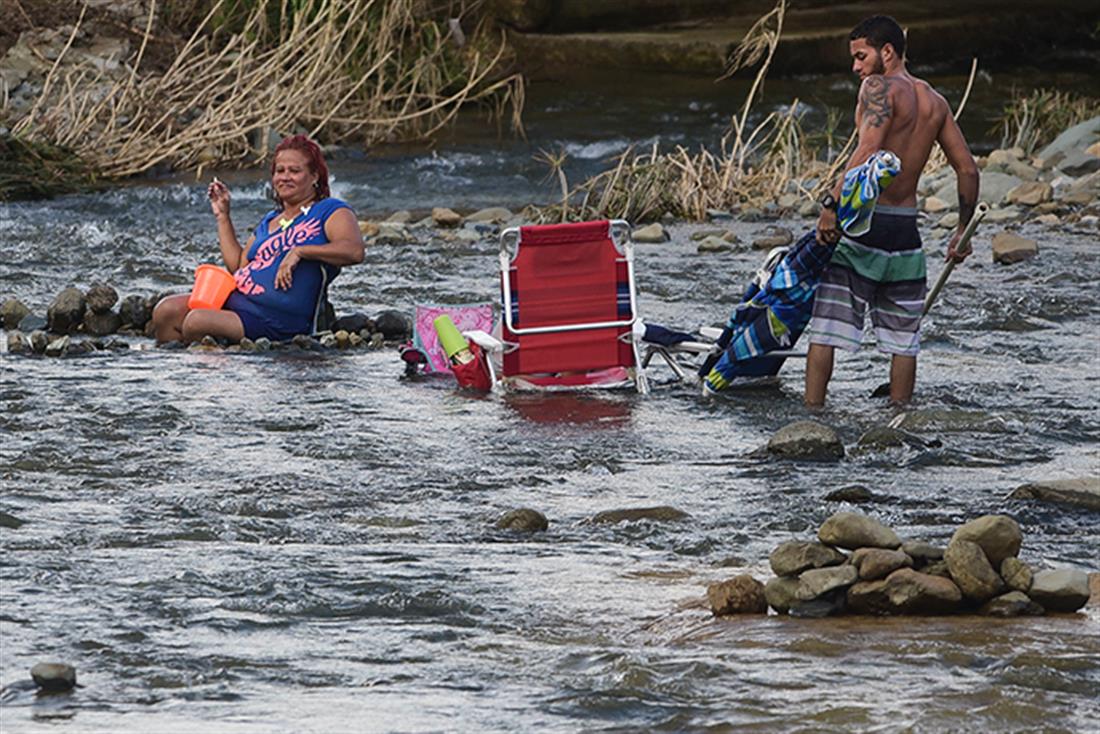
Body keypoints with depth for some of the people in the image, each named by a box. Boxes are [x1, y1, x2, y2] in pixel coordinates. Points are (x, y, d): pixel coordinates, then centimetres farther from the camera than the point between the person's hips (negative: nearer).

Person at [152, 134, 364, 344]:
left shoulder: (330, 212, 2)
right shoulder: (269, 222, 26)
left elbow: (354, 251, -17)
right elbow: (238, 267, 21)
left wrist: (299, 251, -23)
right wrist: (222, 216, 22)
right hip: (235, 301, 8)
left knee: (198, 321, -29)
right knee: (166, 310, -11)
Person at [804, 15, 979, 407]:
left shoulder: (880, 88, -7)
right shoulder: (934, 102, 13)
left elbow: (868, 151, -22)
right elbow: (968, 170, 15)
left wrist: (833, 203, -26)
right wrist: (962, 231, 23)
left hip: (862, 223, -6)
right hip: (905, 230, 6)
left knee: (824, 329, -2)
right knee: (902, 337, 13)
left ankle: (812, 411, -4)